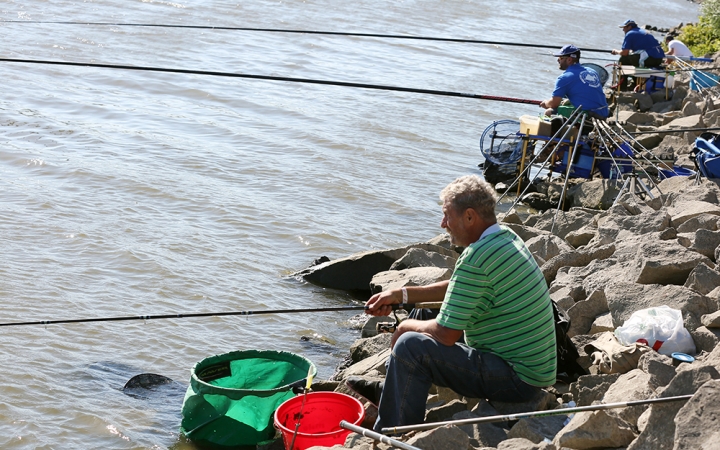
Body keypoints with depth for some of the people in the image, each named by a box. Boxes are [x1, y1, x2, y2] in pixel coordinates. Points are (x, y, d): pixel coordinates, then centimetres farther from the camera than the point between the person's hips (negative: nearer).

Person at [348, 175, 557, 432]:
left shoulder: (476, 258, -24)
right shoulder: (506, 237, 6)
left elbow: (446, 334, -22)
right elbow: (459, 287, 20)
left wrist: (407, 327, -2)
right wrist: (401, 295, 14)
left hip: (517, 379, -10)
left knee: (410, 346, -17)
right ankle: (389, 392, 37)